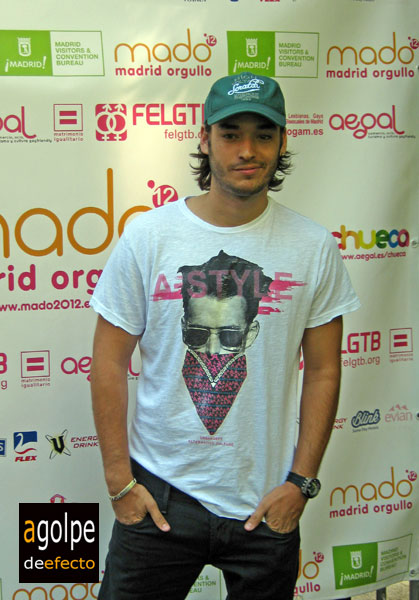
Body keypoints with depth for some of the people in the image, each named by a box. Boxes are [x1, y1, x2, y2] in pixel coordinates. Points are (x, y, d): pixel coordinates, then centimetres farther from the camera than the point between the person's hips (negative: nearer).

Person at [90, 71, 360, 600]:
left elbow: (322, 371, 2)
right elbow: (109, 362, -3)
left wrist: (301, 482, -2)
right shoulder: (147, 235, -6)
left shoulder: (314, 247, -3)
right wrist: (119, 481, -4)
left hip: (266, 500, 1)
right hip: (159, 492, 0)